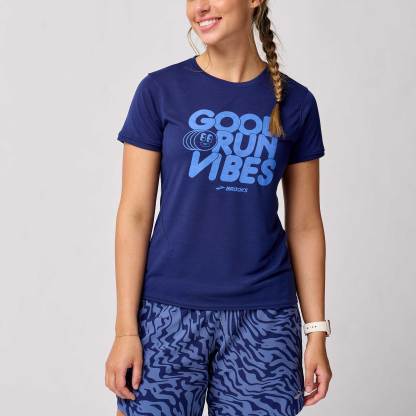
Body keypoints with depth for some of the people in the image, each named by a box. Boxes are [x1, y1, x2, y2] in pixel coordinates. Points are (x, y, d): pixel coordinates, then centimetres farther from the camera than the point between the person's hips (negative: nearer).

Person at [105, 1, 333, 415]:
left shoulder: (295, 102, 4)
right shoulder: (160, 90, -1)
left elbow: (305, 225, 7)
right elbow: (135, 214, -2)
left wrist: (317, 332, 4)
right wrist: (126, 329, -6)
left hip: (264, 318, 1)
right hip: (169, 312, -1)